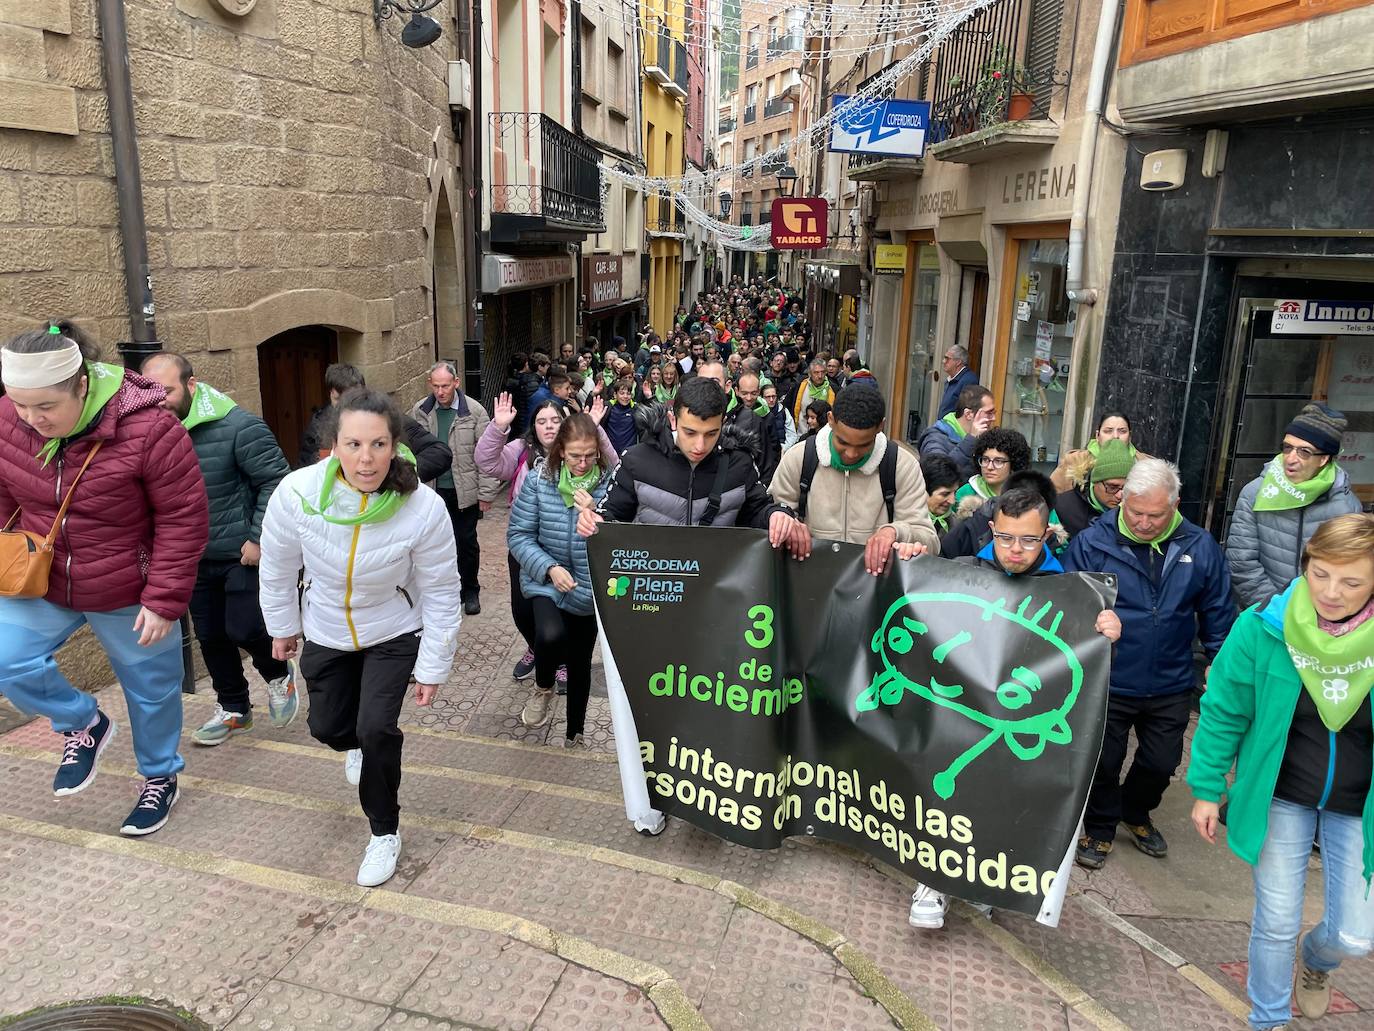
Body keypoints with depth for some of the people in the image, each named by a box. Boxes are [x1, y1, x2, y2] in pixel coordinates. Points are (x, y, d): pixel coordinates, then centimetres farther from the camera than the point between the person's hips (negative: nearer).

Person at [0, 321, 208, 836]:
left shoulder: (148, 429, -27)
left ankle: (161, 777, 37)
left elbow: (184, 521, -21)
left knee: (150, 687, 11)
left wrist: (164, 601, -19)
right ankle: (83, 725, 18)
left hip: (128, 594, -4)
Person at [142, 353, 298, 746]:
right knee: (210, 636, 14)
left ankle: (279, 676, 26)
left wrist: (258, 539, -17)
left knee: (244, 628, -6)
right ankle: (233, 709, 32)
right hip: (196, 559, 6)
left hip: (242, 555, -6)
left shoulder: (237, 426, -20)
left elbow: (275, 481, -17)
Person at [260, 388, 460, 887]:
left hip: (395, 633, -3)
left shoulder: (423, 508, -31)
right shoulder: (297, 493, -27)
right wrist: (283, 627, 7)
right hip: (326, 633, 3)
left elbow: (441, 593, -17)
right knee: (326, 727, 16)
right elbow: (278, 566, -6)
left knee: (376, 729, -13)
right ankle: (361, 745, 56)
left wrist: (433, 667, -11)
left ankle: (384, 831, 14)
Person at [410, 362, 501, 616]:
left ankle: (470, 591, 26)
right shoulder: (420, 411, 0)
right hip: (432, 490, 2)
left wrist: (486, 492, -9)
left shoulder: (474, 411, -8)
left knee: (466, 542, 9)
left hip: (464, 491, -2)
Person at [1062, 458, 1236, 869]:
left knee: (1161, 762, 19)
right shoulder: (1091, 542, -15)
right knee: (1103, 763, 12)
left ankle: (1136, 814, 47)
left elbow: (1217, 615, 5)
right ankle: (1100, 828, 37)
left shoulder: (1200, 547, -5)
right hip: (1107, 684, -3)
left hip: (1170, 686, 3)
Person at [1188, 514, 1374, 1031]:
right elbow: (1223, 712, -7)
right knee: (1276, 924, 6)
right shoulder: (1263, 626, -19)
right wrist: (1206, 789, -2)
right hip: (1280, 797, -1)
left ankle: (1314, 960, 45)